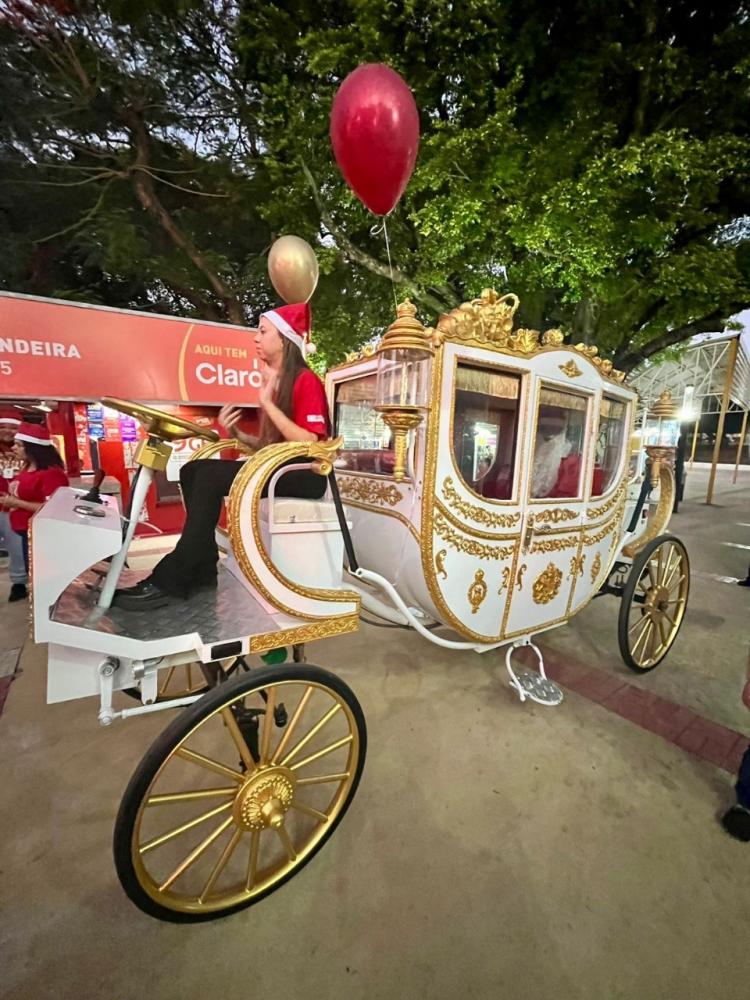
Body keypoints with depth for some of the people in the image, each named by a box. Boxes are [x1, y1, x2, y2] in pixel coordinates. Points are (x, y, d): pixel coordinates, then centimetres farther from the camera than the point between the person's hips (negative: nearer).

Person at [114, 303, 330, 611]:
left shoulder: (306, 381, -8)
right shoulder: (274, 381, 16)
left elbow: (307, 444, -20)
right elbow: (269, 444, 16)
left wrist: (267, 403, -18)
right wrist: (237, 434, 0)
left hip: (305, 474, -8)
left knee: (211, 475, -25)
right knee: (193, 470, -7)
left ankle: (170, 582, -17)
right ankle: (203, 571, -8)